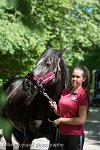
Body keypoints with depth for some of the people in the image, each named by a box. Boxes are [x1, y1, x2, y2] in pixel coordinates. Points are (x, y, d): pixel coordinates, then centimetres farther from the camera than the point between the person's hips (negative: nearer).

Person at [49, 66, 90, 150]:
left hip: (75, 135, -6)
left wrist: (61, 120, -15)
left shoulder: (83, 95, -13)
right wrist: (55, 108, -4)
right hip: (62, 133, 6)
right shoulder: (64, 92, 7)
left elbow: (81, 120, -18)